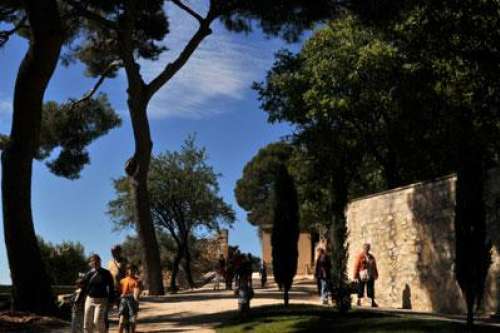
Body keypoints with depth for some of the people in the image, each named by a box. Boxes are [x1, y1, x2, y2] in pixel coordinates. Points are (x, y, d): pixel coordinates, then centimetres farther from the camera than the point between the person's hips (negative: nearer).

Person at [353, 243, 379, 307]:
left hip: (370, 276, 4)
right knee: (360, 289, 1)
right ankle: (359, 301, 11)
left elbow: (374, 266, 17)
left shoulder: (371, 257, 13)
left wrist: (376, 275, 14)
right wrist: (356, 276, -11)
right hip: (362, 276, -4)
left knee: (371, 290, 4)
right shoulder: (360, 256, -4)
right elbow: (356, 266, -7)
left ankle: (373, 302, 6)